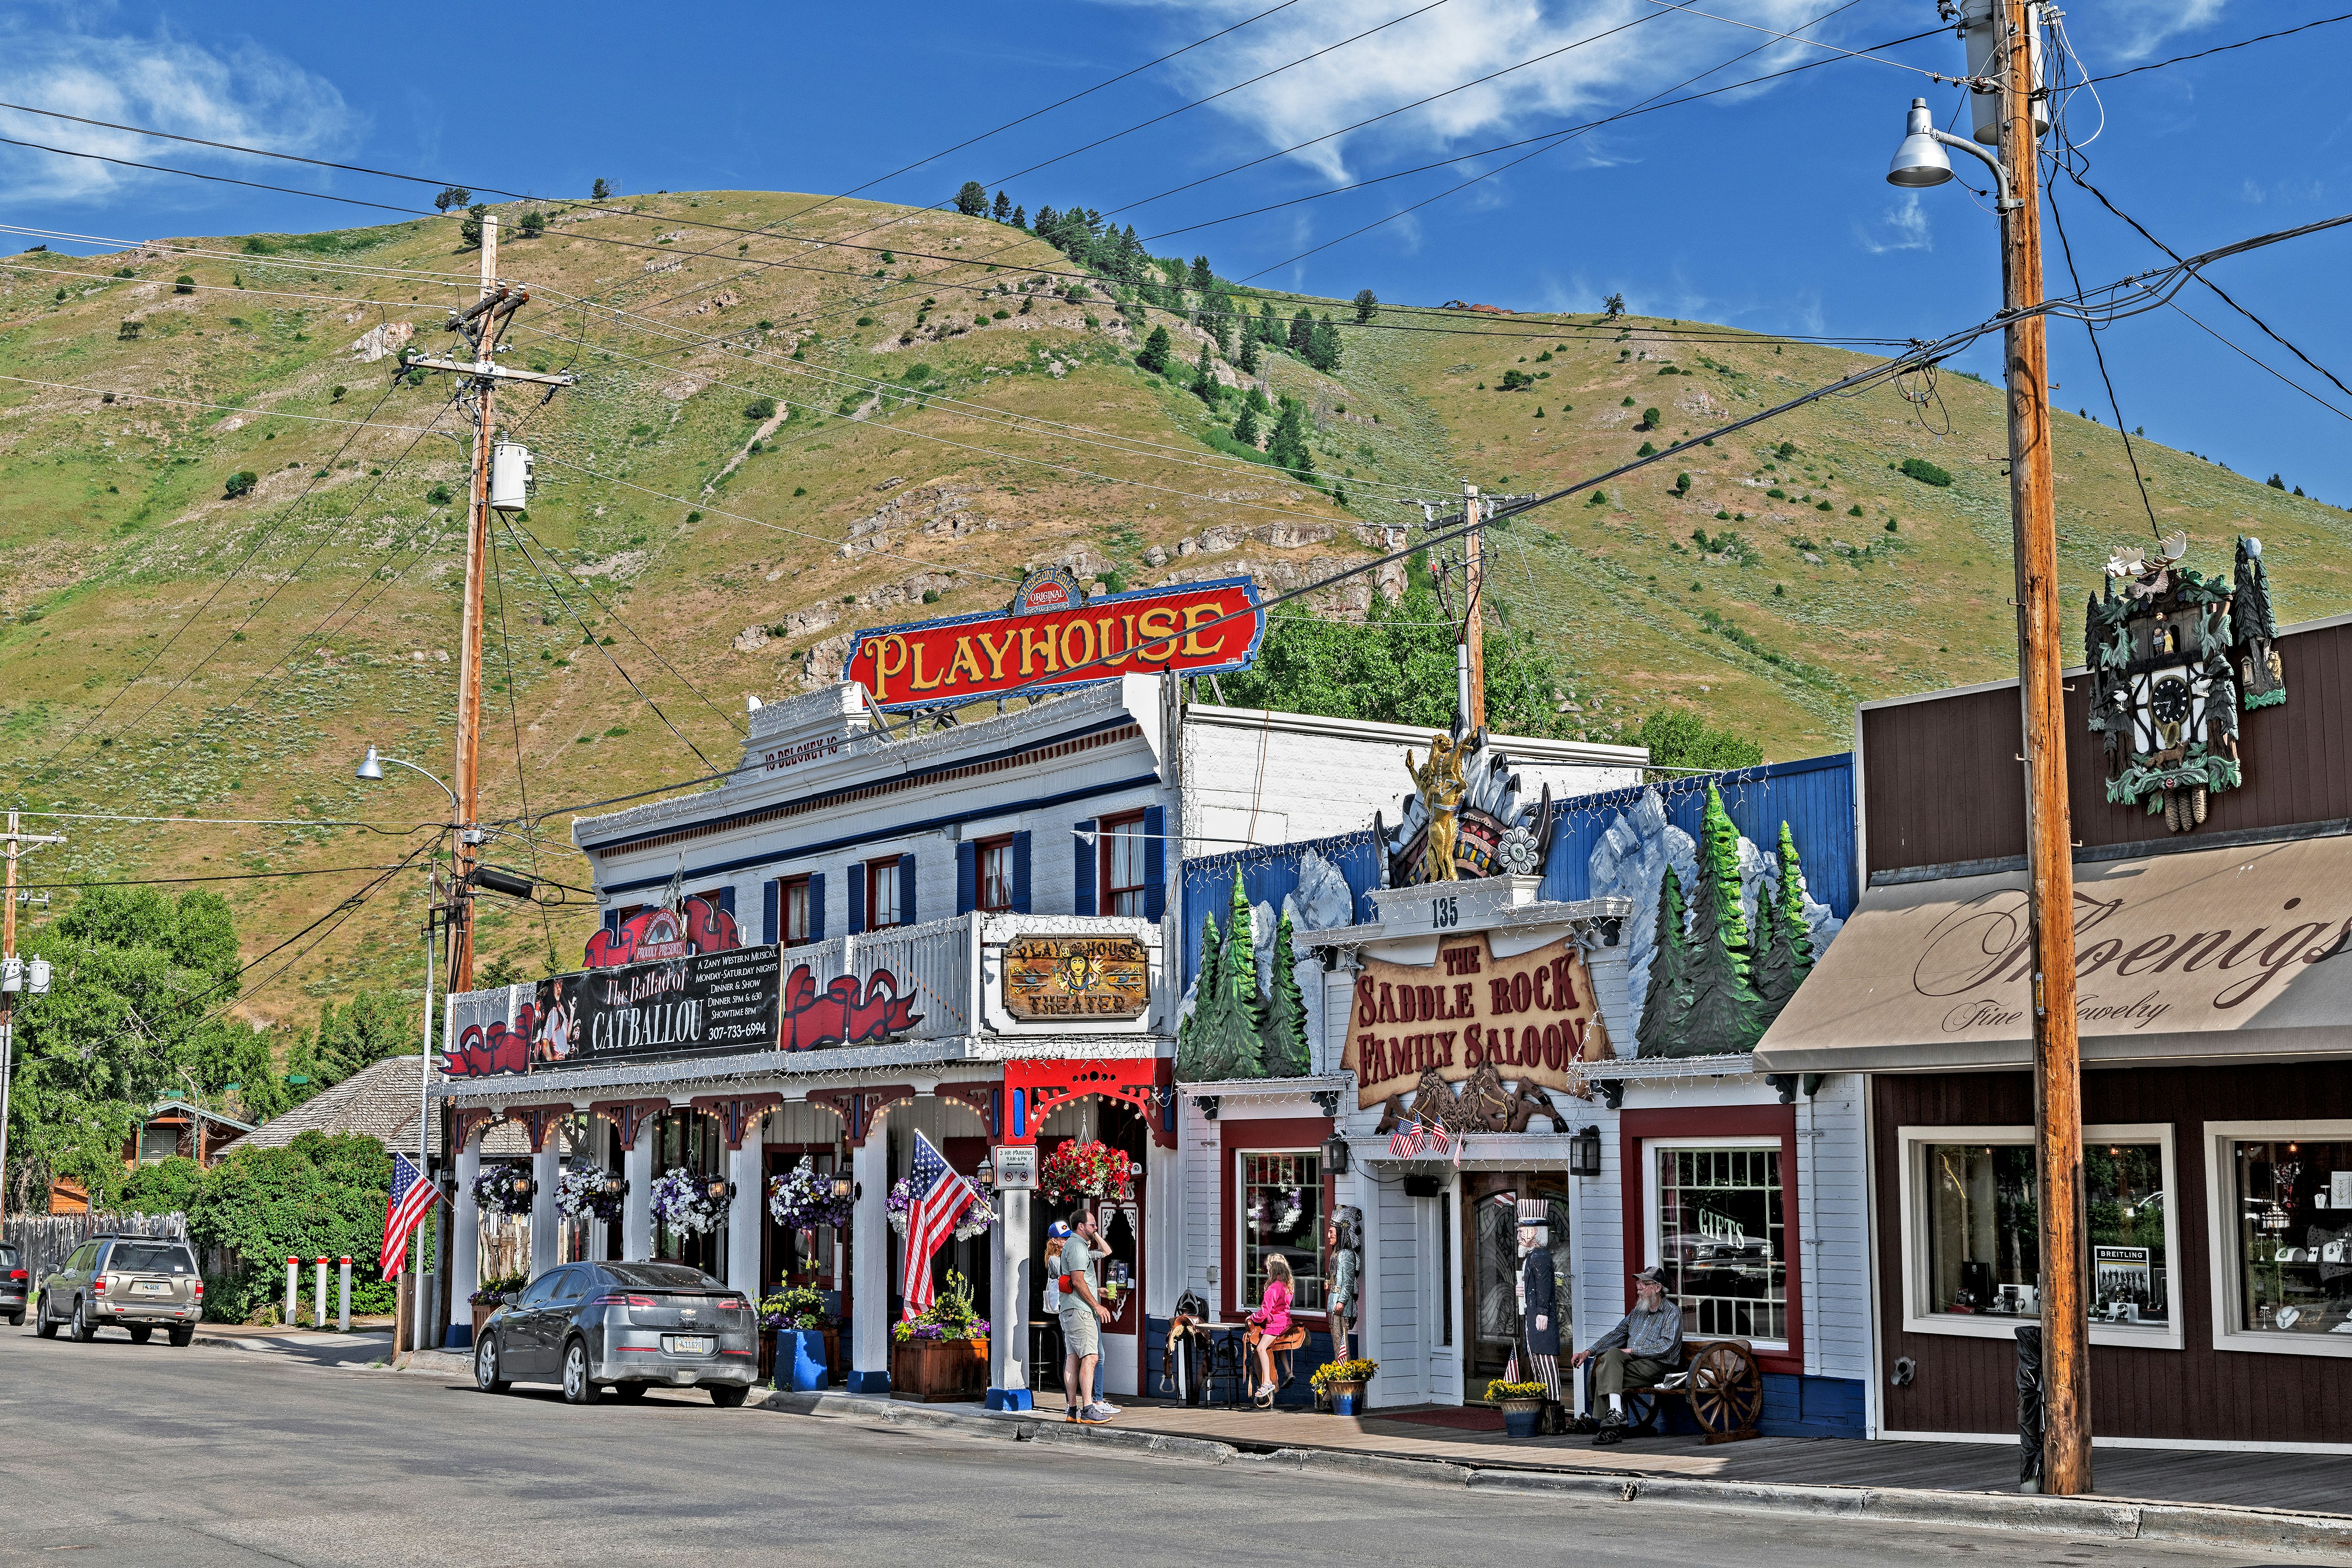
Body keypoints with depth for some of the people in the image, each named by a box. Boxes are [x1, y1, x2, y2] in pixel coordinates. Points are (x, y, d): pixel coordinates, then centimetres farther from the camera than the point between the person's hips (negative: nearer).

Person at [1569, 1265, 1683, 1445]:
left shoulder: (1672, 1313, 0)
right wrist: (1588, 1352, 10)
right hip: (1632, 1362, 7)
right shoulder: (1639, 1311, 23)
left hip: (1657, 1367, -7)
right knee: (1610, 1354, -27)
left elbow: (1666, 1346, -13)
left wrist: (1632, 1351, -15)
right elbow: (1617, 1334, 23)